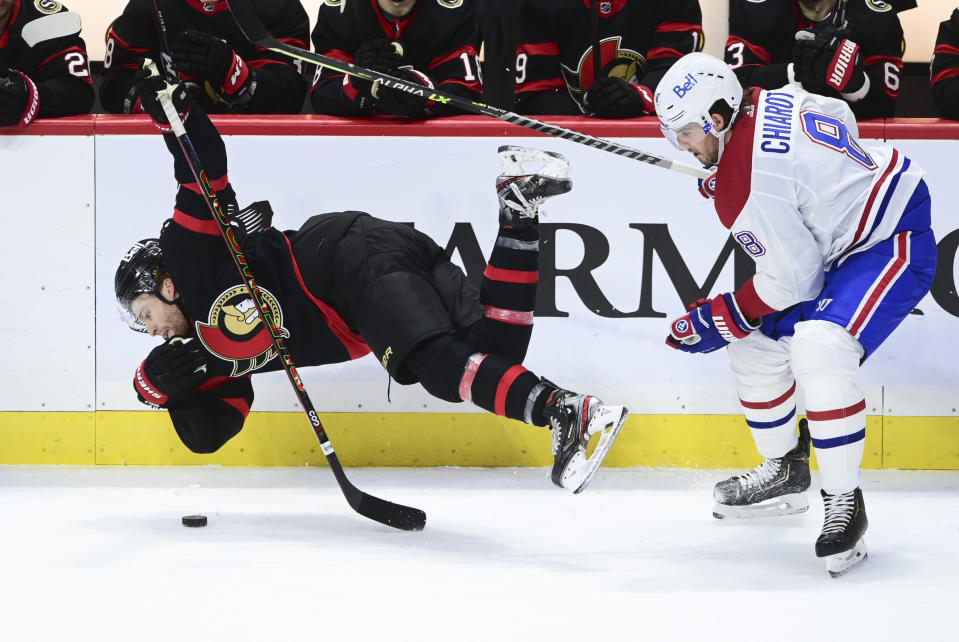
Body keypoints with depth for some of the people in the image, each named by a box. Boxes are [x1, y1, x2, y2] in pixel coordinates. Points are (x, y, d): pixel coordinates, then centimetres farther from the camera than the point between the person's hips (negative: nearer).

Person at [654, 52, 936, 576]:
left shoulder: (742, 188, -28)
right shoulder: (768, 102, -2)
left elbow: (791, 280, -21)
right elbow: (840, 118, 15)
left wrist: (717, 321, -8)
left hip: (895, 247, -12)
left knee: (817, 350, -32)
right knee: (755, 345, 12)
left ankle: (844, 502, -22)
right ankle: (783, 472, 31)